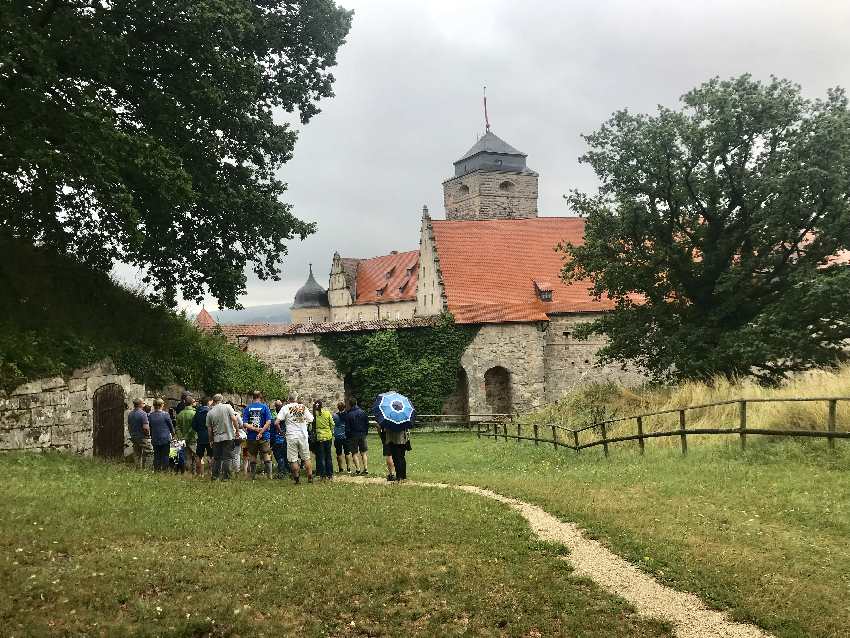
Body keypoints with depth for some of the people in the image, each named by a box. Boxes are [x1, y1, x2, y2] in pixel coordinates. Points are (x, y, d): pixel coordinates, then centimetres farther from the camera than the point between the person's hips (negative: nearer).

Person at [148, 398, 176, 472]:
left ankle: (156, 470, 13)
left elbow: (150, 427, 8)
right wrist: (173, 434, 17)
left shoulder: (150, 416, -1)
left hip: (155, 440, 4)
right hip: (165, 439, -3)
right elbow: (171, 425, 0)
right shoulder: (165, 414, -11)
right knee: (165, 455, 3)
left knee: (156, 456, 11)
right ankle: (164, 470, 3)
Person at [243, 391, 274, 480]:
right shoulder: (264, 407, -2)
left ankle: (253, 476, 13)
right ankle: (269, 475, 1)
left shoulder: (247, 408, 2)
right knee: (266, 455, 5)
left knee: (253, 457, 11)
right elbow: (268, 422, -11)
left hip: (251, 437, 1)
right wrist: (261, 431, -12)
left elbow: (245, 424, -6)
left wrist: (255, 429, -11)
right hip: (264, 436, -1)